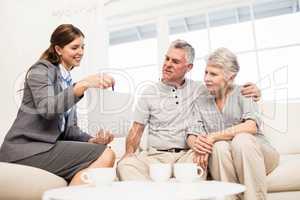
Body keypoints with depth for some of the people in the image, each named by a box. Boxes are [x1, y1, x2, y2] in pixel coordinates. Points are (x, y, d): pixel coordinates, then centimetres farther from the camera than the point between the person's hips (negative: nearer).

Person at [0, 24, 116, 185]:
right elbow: (47, 108, -23)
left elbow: (68, 127, 13)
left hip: (47, 147, 7)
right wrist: (83, 84, -32)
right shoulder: (41, 69, -3)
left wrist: (91, 140, -5)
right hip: (25, 149, -7)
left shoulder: (68, 81, 19)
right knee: (106, 156, -21)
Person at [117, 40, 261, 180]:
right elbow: (137, 129, 9)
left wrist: (250, 91, -8)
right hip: (155, 155, 1)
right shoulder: (150, 93, 11)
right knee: (125, 165, -29)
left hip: (188, 154, 0)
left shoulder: (198, 90, 10)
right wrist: (129, 153, -9)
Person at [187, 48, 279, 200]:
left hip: (256, 154, -1)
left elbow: (251, 126, -18)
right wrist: (196, 144, -24)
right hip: (220, 160, 1)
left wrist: (213, 136, -24)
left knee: (242, 139, -32)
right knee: (220, 146, -30)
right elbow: (192, 135, 0)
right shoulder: (201, 101, 10)